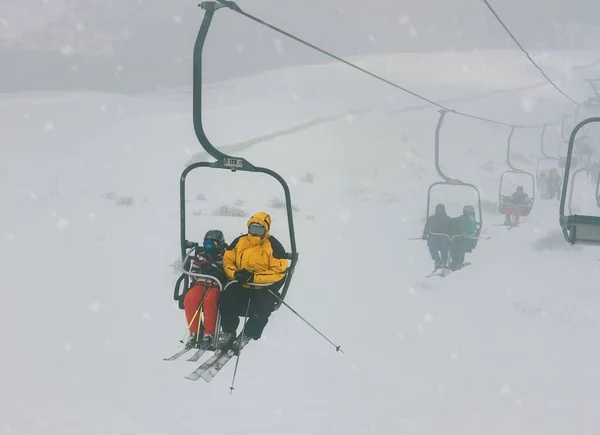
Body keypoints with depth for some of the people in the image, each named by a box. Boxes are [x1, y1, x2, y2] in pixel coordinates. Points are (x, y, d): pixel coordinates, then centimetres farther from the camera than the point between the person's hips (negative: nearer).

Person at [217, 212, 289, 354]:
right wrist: (235, 274, -12)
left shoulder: (273, 245, -9)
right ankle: (228, 332, -5)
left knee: (261, 308, -30)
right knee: (226, 298, -22)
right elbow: (227, 260, 12)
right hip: (243, 285, 4)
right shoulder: (240, 241, 4)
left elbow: (279, 271, -16)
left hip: (265, 287, -3)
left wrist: (254, 277, -23)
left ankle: (246, 337, -8)